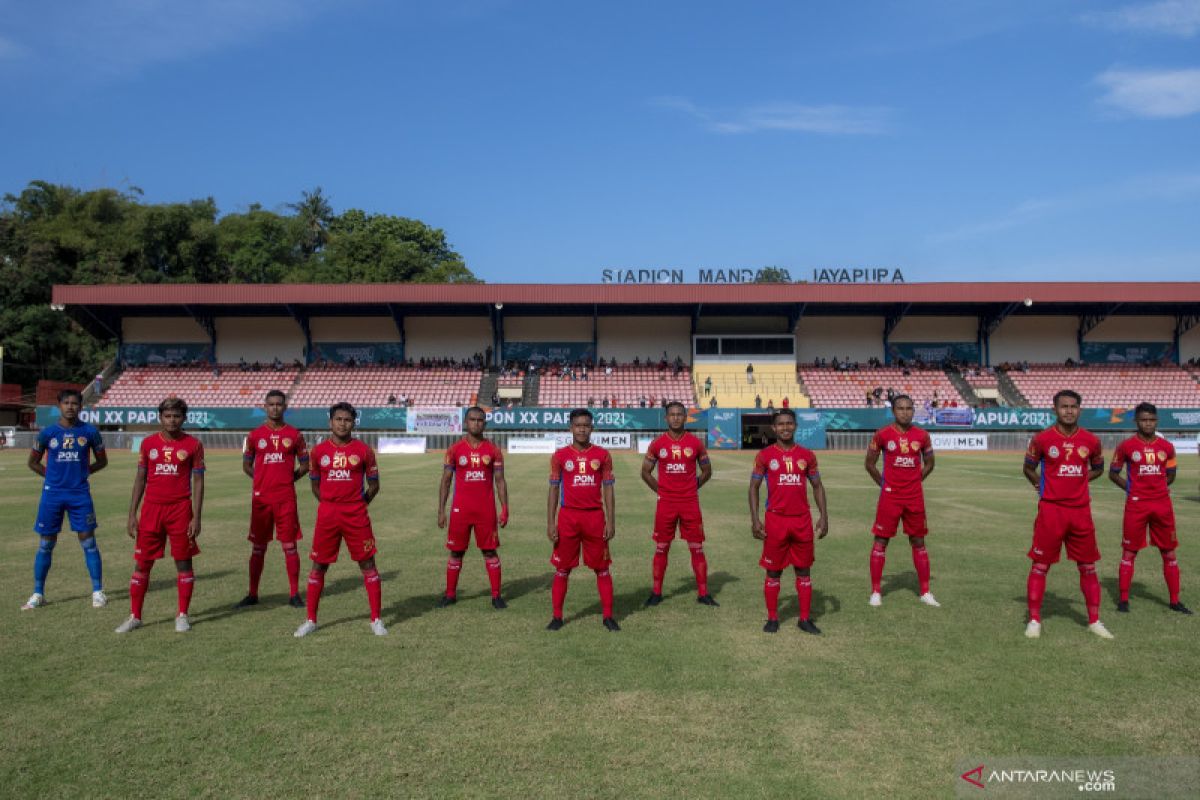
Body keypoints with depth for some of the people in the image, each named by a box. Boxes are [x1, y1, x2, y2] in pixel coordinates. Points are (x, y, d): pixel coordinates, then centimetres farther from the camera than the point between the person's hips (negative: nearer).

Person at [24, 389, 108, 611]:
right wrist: (52, 475, 3)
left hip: (80, 494, -1)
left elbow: (102, 461, 10)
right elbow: (33, 462, 11)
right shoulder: (47, 433, 0)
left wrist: (82, 472, 1)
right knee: (46, 544, 7)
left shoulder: (90, 432, -1)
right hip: (52, 494, 1)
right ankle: (38, 594, 19)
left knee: (88, 542, 0)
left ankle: (98, 592, 7)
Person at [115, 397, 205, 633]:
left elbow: (198, 482, -1)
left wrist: (196, 517, -7)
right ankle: (134, 616, 17)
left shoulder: (193, 445, -1)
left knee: (183, 562, 4)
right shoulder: (148, 443, 6)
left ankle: (182, 616, 14)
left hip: (181, 510, -2)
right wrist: (132, 514, 5)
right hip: (152, 509, 2)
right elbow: (140, 479, 10)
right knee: (142, 563, 5)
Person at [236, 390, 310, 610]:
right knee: (258, 548, 8)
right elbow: (246, 465, 13)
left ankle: (294, 594, 8)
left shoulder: (294, 434, 4)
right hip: (261, 498, 1)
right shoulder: (254, 435, 5)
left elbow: (304, 465, 9)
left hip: (286, 498, -1)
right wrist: (263, 479, 2)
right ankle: (252, 594, 18)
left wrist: (289, 478, -1)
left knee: (290, 546, 1)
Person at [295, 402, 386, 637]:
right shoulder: (319, 451, 4)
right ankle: (311, 620, 20)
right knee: (318, 566, 7)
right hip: (327, 516, 1)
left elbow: (373, 485, 7)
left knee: (368, 564, 1)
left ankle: (376, 620, 10)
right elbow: (315, 485, 14)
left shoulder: (363, 450, 0)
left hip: (357, 516, -1)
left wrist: (359, 504, 2)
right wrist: (329, 504, 6)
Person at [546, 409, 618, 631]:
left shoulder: (602, 455, 5)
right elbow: (553, 490, 4)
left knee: (602, 568, 5)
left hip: (595, 516, 1)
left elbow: (608, 490, 6)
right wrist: (550, 523, -2)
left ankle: (608, 615, 14)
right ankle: (557, 616, 16)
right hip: (568, 516, 0)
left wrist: (611, 522, -1)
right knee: (562, 569, 5)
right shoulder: (560, 456, 3)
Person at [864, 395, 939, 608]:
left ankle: (925, 592, 19)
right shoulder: (882, 434, -5)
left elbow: (929, 463, 16)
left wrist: (916, 481, 8)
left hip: (915, 497, 2)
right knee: (881, 541, 1)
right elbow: (870, 463, 3)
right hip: (890, 495, -2)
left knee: (918, 542, 9)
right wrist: (883, 484, 2)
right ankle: (876, 592, 10)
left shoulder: (922, 435, 2)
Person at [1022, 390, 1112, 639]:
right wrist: (1041, 485, 0)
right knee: (1040, 565, 1)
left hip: (1081, 510, 3)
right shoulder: (1042, 439, -5)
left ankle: (1094, 621, 23)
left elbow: (1098, 468, 19)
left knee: (1088, 567, 10)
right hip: (1051, 509, -3)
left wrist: (1079, 481, 7)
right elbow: (1029, 468, 9)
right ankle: (1034, 620, 11)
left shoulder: (1091, 440, 3)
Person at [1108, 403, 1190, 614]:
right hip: (1136, 505, -3)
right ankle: (1123, 599, 8)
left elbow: (1170, 475, 18)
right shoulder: (1126, 446, -2)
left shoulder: (1167, 447, 6)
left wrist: (1157, 486, 4)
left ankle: (1175, 601, 18)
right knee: (1129, 552, 1)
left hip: (1162, 504, 3)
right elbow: (1113, 473, 5)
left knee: (1169, 552, 8)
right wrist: (1130, 488, -5)